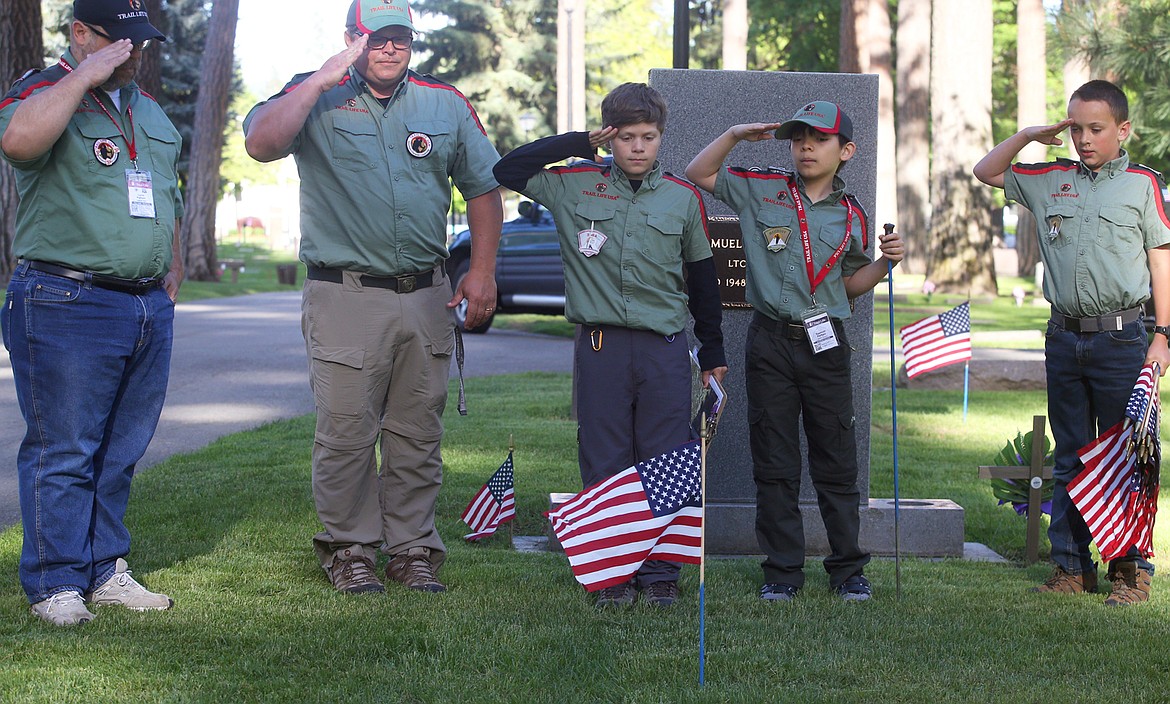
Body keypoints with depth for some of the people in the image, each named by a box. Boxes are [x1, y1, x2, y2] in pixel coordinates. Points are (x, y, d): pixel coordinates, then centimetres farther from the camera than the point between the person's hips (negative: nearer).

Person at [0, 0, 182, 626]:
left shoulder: (148, 108, 18)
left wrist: (173, 265, 21)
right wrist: (87, 75, -23)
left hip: (150, 308, 7)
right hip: (68, 306, -7)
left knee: (121, 452, 11)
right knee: (62, 452, -4)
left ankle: (106, 572, 20)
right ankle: (56, 585, 3)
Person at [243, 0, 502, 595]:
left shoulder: (447, 105, 12)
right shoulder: (317, 98, 1)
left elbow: (483, 187, 16)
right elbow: (261, 143, -17)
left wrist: (482, 271, 7)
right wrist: (323, 79, -15)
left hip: (426, 297, 3)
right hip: (346, 295, -3)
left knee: (418, 433, 7)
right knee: (346, 432, -2)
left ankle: (412, 548, 17)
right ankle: (350, 547, 11)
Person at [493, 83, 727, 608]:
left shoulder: (683, 197, 8)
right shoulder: (576, 186, 5)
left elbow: (702, 278, 15)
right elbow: (507, 171, 5)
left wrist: (713, 352, 16)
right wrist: (579, 144, 3)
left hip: (666, 348, 1)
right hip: (601, 347, 0)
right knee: (604, 465, 3)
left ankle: (660, 573, 11)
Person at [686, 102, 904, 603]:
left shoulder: (852, 215, 7)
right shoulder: (762, 190, 4)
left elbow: (850, 284, 15)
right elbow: (698, 174, 7)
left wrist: (886, 262, -2)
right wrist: (735, 134, -4)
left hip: (826, 344, 1)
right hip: (770, 341, 0)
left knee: (837, 463, 4)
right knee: (774, 464, 4)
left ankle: (848, 570, 15)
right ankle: (783, 570, 13)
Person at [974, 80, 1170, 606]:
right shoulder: (1051, 181, 11)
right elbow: (986, 171, 22)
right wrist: (1031, 135, 9)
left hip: (1120, 339, -4)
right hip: (1064, 339, 4)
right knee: (1069, 459, 9)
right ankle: (1071, 565, 15)